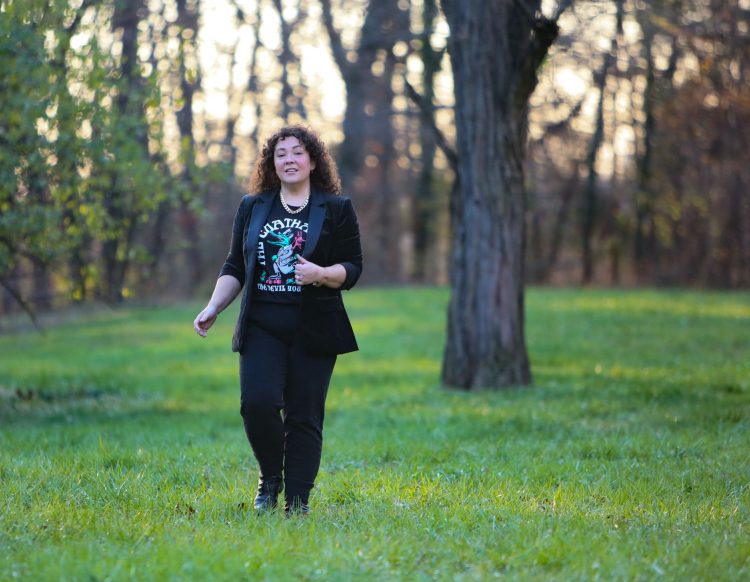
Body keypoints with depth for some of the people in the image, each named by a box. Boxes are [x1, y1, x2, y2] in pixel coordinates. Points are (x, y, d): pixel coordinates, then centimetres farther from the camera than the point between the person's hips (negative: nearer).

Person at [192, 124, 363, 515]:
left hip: (313, 330, -2)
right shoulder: (251, 207, 13)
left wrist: (320, 274, -18)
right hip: (262, 326, 2)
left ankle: (297, 502, 7)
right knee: (257, 402, -14)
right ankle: (270, 477, 10)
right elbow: (234, 266, 16)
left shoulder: (336, 209, 5)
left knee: (304, 416, -2)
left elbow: (352, 269, 1)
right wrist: (213, 308, 4)